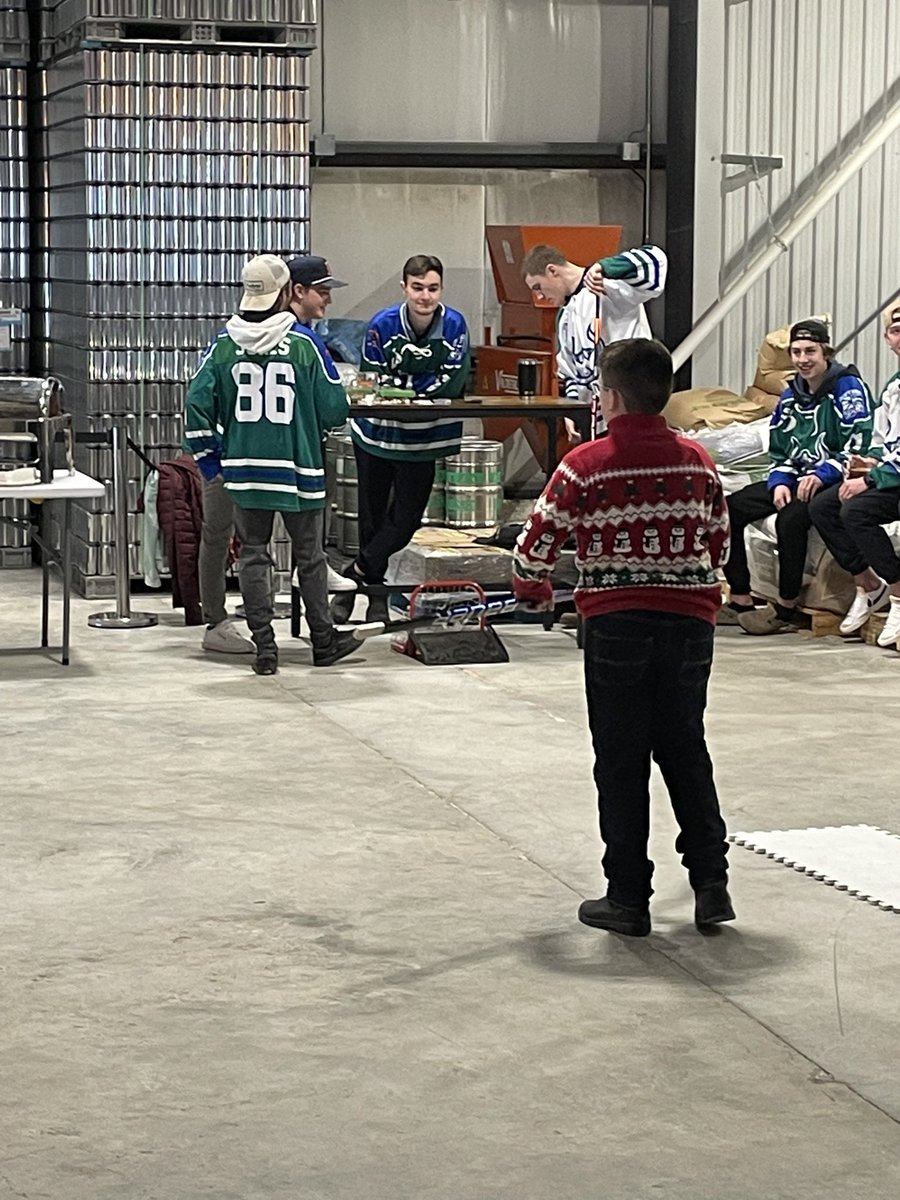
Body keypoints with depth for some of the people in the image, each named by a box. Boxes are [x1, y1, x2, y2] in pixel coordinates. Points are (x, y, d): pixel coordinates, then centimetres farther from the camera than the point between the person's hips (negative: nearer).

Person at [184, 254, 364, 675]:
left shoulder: (224, 345, -1)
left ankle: (264, 647, 6)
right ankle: (323, 641, 23)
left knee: (253, 555, 9)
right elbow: (334, 410, -5)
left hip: (244, 468, 2)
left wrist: (208, 458, 6)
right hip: (299, 468, -2)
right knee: (309, 555, 12)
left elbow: (197, 402, -4)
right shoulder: (303, 345, -8)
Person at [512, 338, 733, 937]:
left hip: (616, 625, -3)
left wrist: (534, 589, 17)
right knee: (686, 751, 15)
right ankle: (711, 882, 12)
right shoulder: (698, 461, 2)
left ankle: (628, 898, 9)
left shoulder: (585, 466, -9)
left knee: (621, 762, 6)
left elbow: (537, 543, -4)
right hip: (690, 622, 3)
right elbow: (720, 543, 12)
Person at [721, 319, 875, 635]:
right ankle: (741, 602, -7)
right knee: (729, 510, -8)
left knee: (790, 518, -36)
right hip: (794, 479, 8)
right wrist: (780, 482, -3)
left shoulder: (849, 388, -9)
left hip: (833, 482, -8)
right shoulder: (790, 396, 15)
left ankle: (786, 609, -23)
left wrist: (820, 476, -24)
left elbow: (857, 446, -16)